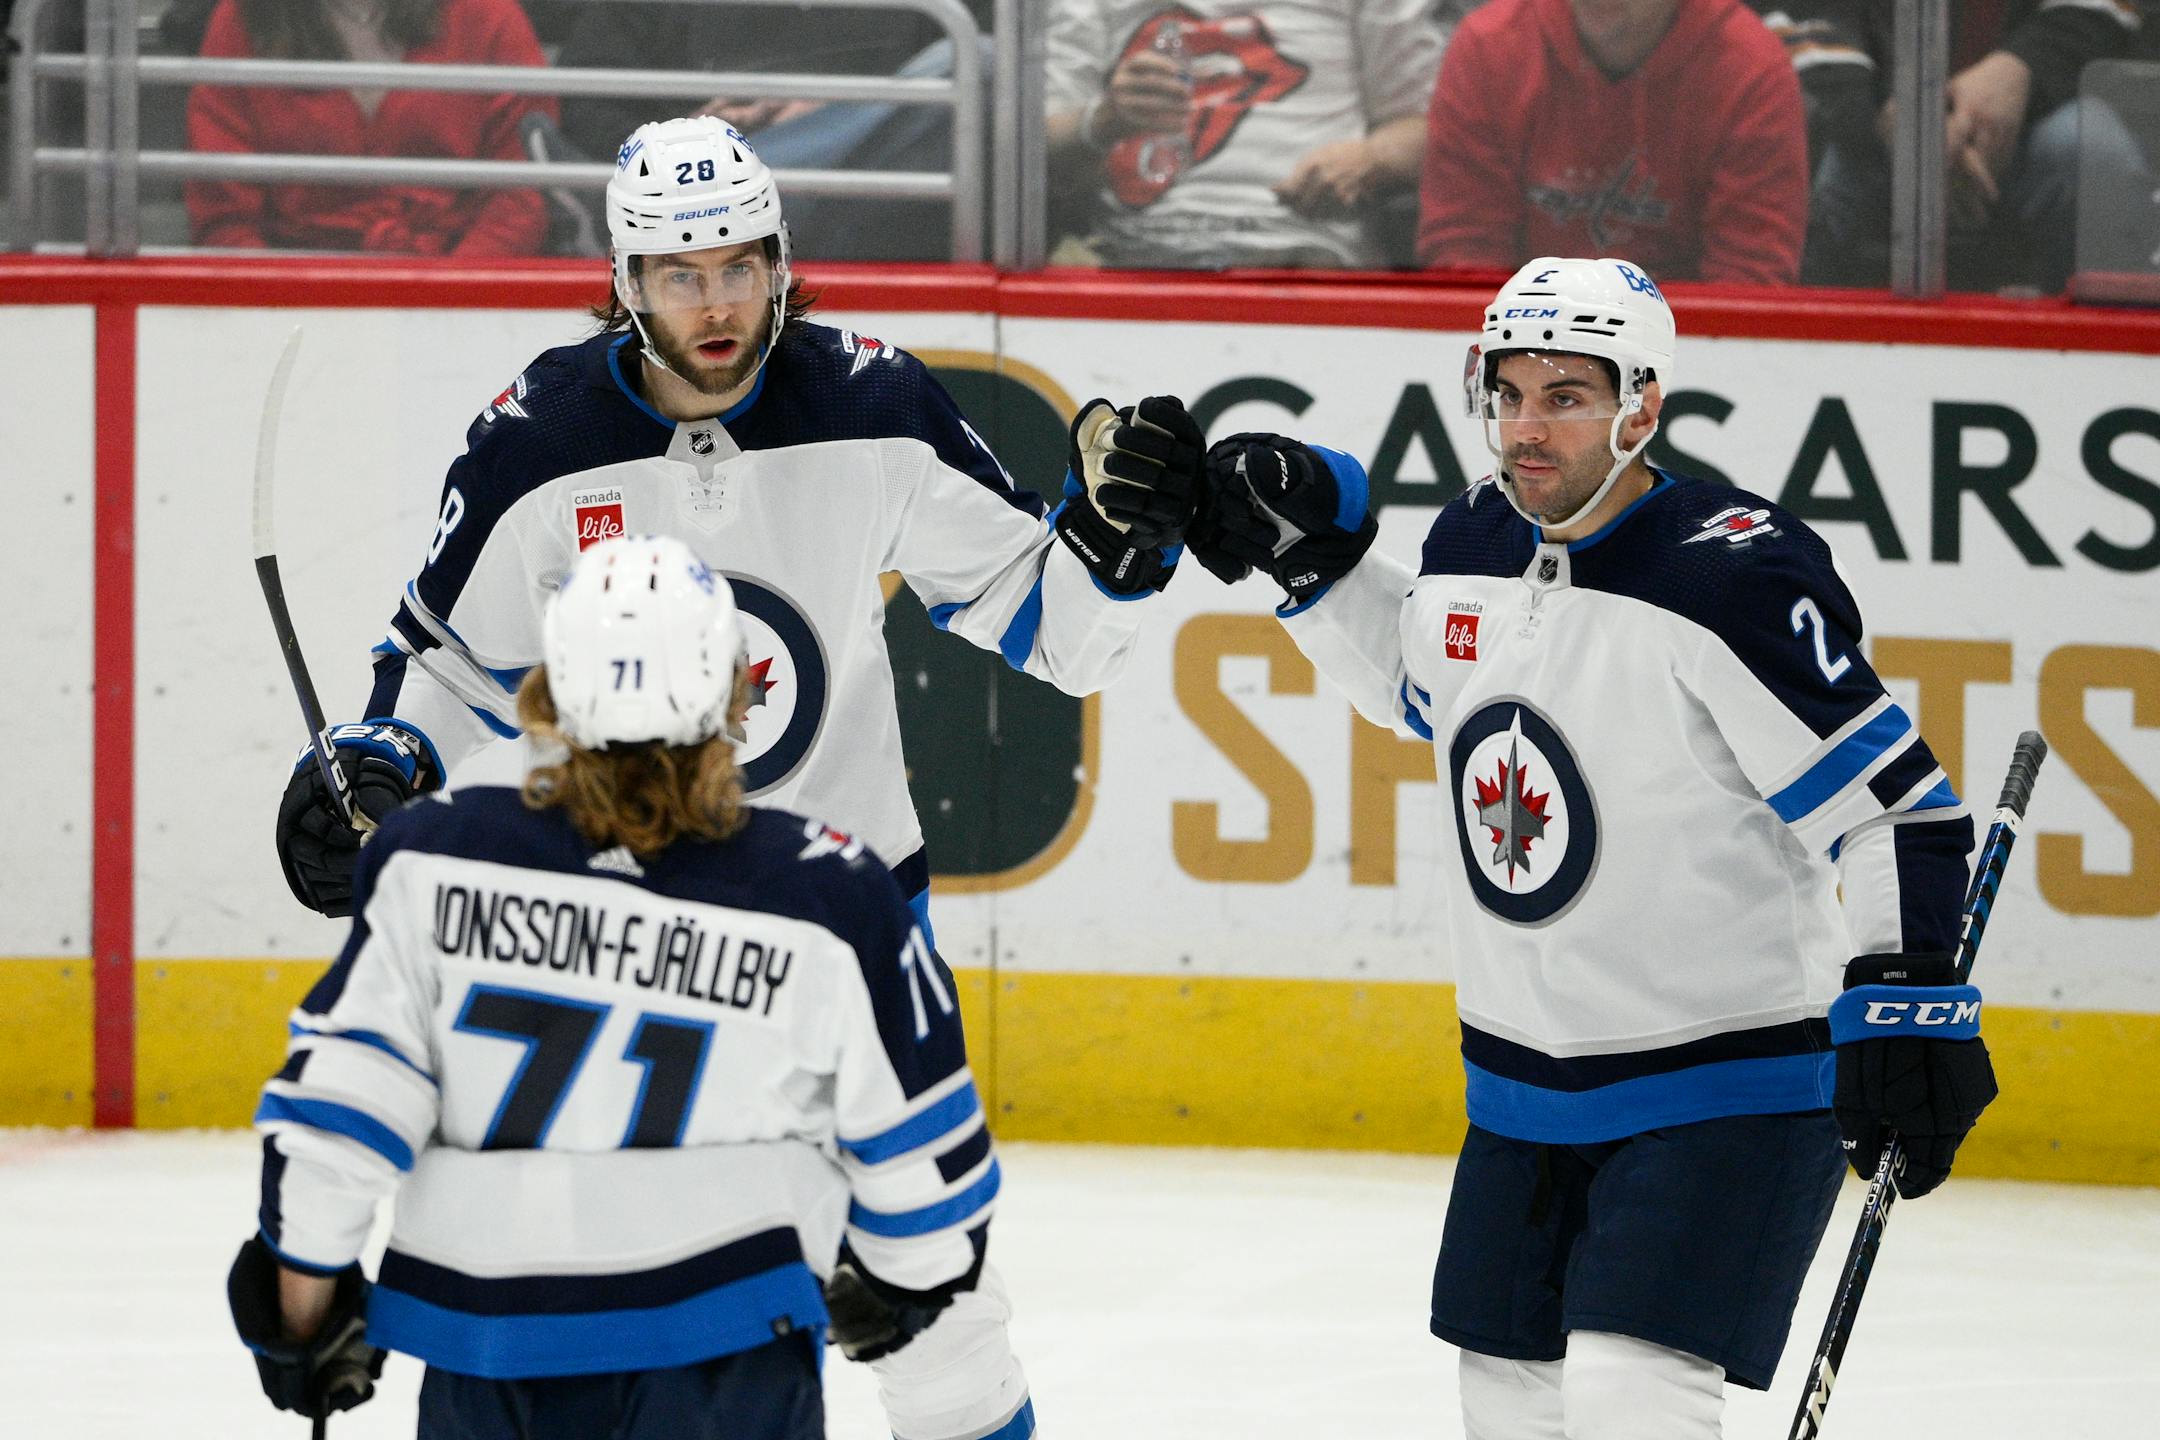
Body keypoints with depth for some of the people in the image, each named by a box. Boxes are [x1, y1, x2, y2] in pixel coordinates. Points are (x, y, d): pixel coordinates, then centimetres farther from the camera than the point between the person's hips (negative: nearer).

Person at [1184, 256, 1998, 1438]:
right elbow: (1419, 683, 25)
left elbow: (1894, 805, -22)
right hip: (1523, 1084, 8)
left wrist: (1908, 998, -31)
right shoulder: (1472, 544, 1)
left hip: (1725, 1087, -8)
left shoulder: (1737, 577, -21)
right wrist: (1312, 550, 12)